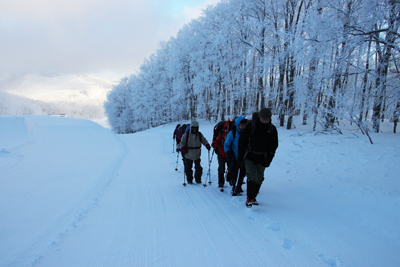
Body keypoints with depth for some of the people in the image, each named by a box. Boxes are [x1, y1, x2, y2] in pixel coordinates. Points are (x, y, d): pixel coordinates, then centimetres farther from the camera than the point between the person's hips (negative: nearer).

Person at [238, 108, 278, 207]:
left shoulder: (272, 129, -2)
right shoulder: (251, 126, -9)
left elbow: (274, 145, 3)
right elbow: (242, 141, -3)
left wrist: (268, 159, -9)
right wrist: (240, 157, -4)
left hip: (262, 159, 3)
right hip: (249, 157, -3)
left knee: (259, 179, 7)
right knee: (252, 178, -14)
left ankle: (253, 197, 27)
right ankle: (249, 198, 0)